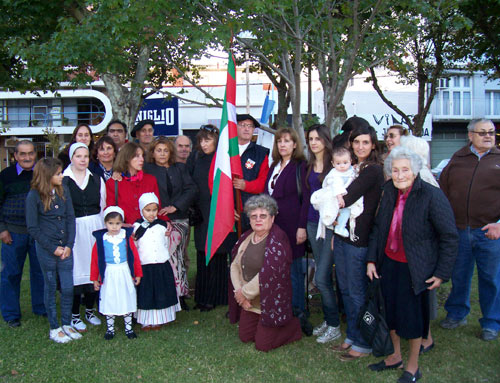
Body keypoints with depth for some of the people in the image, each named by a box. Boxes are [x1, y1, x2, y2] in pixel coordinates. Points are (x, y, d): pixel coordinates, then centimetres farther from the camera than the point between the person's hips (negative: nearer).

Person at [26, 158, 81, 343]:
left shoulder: (63, 191, 2)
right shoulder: (34, 196, -9)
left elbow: (70, 218, 3)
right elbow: (32, 227, -8)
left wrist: (69, 245, -5)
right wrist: (53, 248, -10)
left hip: (65, 247, 3)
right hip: (46, 249, -3)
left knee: (68, 287, 5)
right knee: (51, 287, 9)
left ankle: (66, 324, 23)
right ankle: (54, 328, 22)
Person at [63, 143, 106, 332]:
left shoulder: (97, 179, 10)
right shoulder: (62, 180, -2)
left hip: (95, 228, 3)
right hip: (73, 229, -3)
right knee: (76, 269, -2)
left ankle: (90, 310, 24)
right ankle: (75, 315, 11)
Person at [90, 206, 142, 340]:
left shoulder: (127, 237, -5)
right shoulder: (101, 239, -6)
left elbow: (134, 256, 2)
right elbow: (95, 259, 2)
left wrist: (137, 274, 5)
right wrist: (95, 279, 3)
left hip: (125, 273, 0)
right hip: (108, 274, 0)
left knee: (127, 300, 9)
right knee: (109, 301, 8)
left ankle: (128, 327, 24)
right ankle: (110, 328, 24)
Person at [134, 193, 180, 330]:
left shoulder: (162, 225, 4)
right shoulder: (137, 226, -2)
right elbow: (133, 248, 4)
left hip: (162, 267, 2)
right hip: (144, 267, -2)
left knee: (161, 294, 7)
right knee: (146, 294, 5)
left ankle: (158, 320, 23)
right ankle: (146, 320, 20)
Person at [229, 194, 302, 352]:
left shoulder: (277, 240, -20)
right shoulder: (246, 237, 5)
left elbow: (268, 274, -26)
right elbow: (235, 265, 7)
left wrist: (245, 293, -17)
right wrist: (239, 290, -7)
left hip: (271, 302, -7)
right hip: (250, 302, 7)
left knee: (263, 344, -1)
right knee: (245, 337, 13)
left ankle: (294, 326, 20)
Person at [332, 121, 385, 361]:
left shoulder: (373, 170, -13)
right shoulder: (352, 168, 14)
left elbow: (346, 200, -20)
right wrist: (335, 234, 9)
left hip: (359, 238, -8)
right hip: (341, 234, 8)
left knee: (357, 292, 1)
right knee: (345, 289, 16)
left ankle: (363, 344, 15)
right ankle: (351, 336, 30)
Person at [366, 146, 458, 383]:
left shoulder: (432, 196, -17)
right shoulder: (389, 193, 1)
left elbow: (449, 238, -13)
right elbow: (377, 228, 11)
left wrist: (442, 273, -13)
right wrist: (371, 260, 5)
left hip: (414, 269, -5)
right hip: (388, 264, 6)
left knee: (413, 315, 7)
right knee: (391, 310, 16)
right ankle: (395, 356, 38)